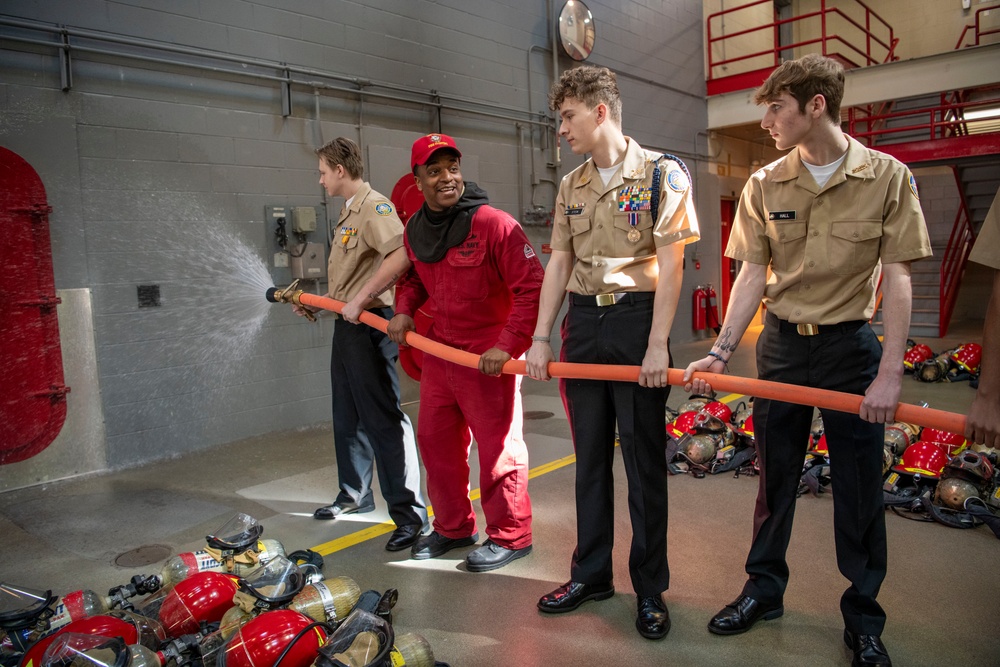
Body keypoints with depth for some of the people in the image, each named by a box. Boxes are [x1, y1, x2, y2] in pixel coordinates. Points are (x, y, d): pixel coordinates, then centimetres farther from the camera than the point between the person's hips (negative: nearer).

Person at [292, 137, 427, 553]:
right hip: (347, 324, 11)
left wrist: (362, 297, -28)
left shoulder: (373, 205, -11)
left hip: (370, 324, -10)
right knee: (347, 418, 18)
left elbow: (400, 253, -29)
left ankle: (408, 512, -2)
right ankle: (354, 494, 34)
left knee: (383, 418, -9)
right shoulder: (348, 213, 20)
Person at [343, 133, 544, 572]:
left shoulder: (493, 224, -16)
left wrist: (507, 344, -23)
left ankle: (510, 536, 22)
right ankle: (453, 527, 35)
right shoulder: (416, 231, 6)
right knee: (435, 441, 16)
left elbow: (532, 286, -19)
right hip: (439, 350, 8)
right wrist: (404, 310, 4)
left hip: (489, 357, -7)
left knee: (498, 448, 2)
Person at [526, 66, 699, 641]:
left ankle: (651, 588, 18)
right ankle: (591, 574, 26)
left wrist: (658, 345, -16)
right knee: (590, 454, 12)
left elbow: (670, 263, -10)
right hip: (583, 320, 5)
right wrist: (540, 337, 6)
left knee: (644, 458, 3)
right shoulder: (571, 186, 13)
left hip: (637, 318, -5)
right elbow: (559, 263, 12)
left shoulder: (661, 172, -4)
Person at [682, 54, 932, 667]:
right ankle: (764, 589, 29)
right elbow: (753, 275, 1)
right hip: (782, 344, 2)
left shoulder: (888, 177, -5)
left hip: (852, 344, -2)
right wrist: (721, 352, -8)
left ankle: (863, 616, 25)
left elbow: (897, 279, -7)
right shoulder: (764, 185, 0)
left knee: (860, 488, 6)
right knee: (775, 477, 12)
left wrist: (890, 373, -14)